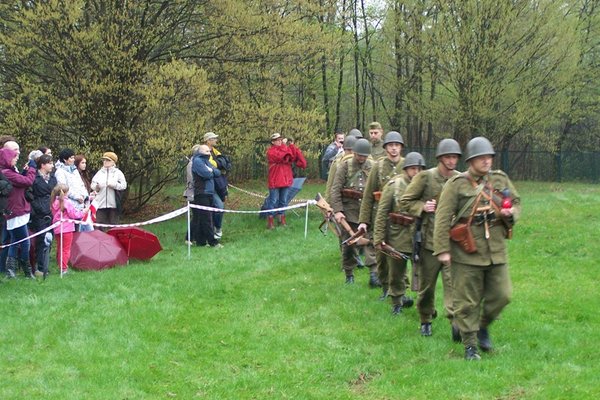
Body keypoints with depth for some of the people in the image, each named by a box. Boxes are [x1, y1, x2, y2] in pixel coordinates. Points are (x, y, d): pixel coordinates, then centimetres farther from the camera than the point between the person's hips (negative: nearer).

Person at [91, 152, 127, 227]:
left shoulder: (118, 173, 5)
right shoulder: (99, 172, 13)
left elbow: (123, 185, -3)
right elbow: (92, 184, 10)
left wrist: (115, 185, -18)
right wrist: (96, 187, -12)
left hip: (113, 204, -2)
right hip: (101, 203, 2)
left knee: (113, 225, 3)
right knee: (99, 224, 0)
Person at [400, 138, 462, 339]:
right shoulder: (425, 177, -3)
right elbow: (405, 201, 2)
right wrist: (423, 207, -14)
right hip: (430, 239, -1)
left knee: (453, 280, -14)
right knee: (427, 283, 10)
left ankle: (455, 320, -20)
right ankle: (425, 320, 29)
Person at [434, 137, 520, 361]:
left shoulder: (501, 180, 9)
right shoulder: (457, 184, -5)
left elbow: (517, 203, 21)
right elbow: (443, 218, -8)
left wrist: (511, 213, -4)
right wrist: (442, 249, -14)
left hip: (497, 252, 4)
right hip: (467, 253, -4)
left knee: (501, 295, 4)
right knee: (467, 302, 2)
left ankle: (483, 326, 31)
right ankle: (470, 345, 13)